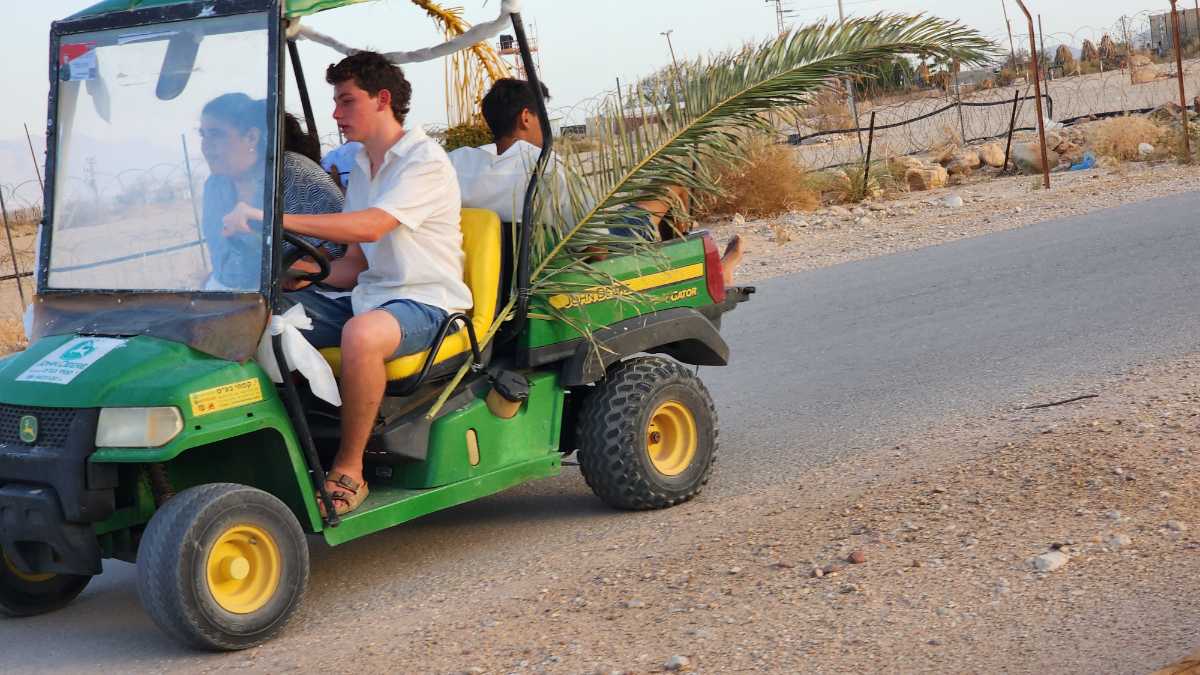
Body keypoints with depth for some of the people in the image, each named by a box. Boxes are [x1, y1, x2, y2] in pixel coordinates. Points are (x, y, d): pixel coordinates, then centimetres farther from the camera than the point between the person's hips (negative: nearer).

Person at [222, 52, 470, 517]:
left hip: (426, 302, -8)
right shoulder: (360, 169, 19)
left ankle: (349, 470, -27)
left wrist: (274, 219, -30)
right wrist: (300, 269, -3)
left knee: (361, 334, -40)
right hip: (367, 295, 8)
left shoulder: (425, 161, -9)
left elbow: (370, 227, -25)